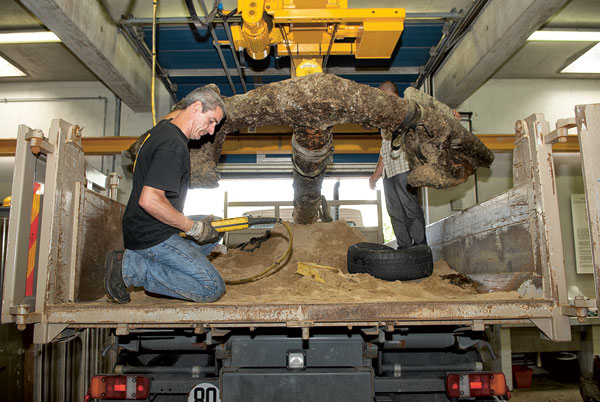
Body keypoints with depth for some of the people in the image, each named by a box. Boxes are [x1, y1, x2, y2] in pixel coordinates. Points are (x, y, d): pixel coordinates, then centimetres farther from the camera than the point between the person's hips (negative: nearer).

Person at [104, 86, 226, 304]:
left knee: (213, 233, 26)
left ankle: (149, 261, 6)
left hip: (140, 227, 10)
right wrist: (193, 227, -19)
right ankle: (130, 267, -8)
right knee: (213, 288, -12)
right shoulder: (173, 145, -21)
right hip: (153, 236, -10)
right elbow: (149, 200, -30)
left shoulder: (162, 128, 9)